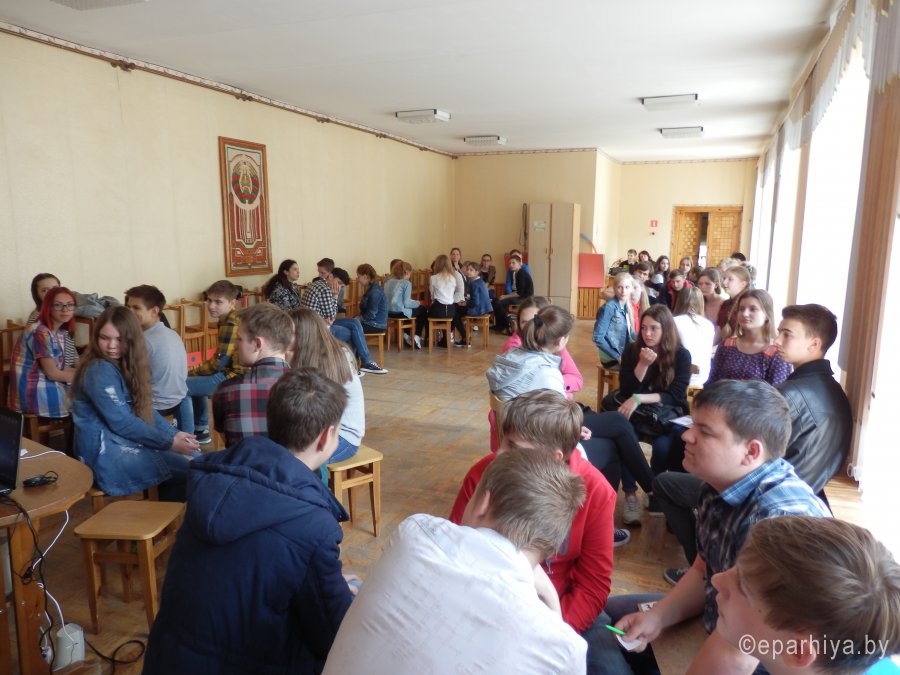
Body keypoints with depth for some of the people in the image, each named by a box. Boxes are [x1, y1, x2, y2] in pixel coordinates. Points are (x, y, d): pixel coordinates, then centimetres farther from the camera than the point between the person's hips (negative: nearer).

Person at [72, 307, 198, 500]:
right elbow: (121, 423, -21)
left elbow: (145, 409, 10)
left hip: (125, 440, 9)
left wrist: (174, 433, -3)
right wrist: (169, 442, -18)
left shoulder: (123, 365, 10)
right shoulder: (99, 371, -18)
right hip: (106, 453, -9)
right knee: (192, 470, -12)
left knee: (193, 455, 6)